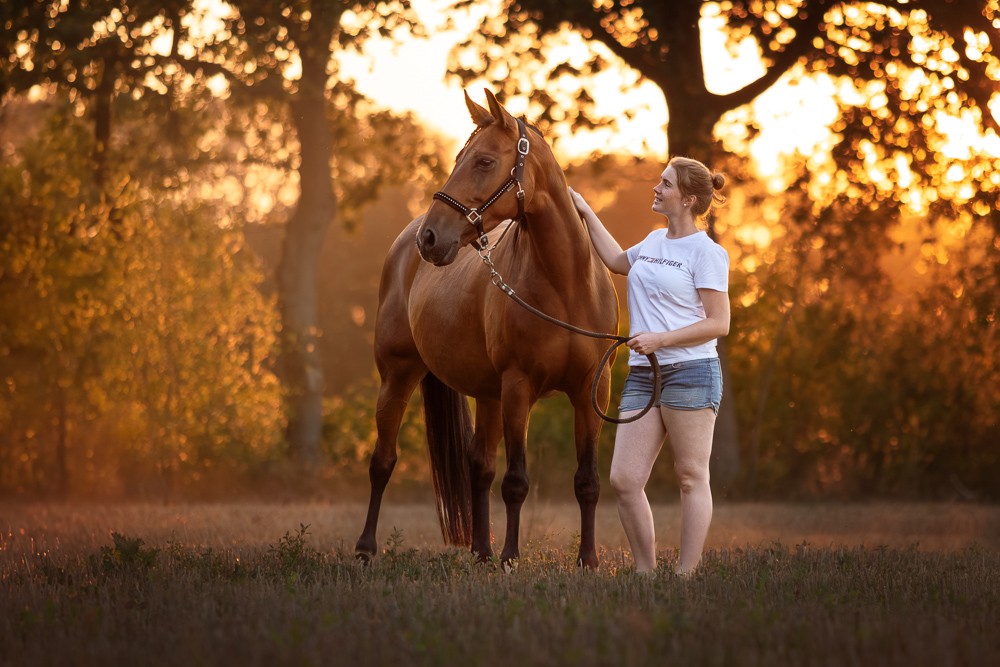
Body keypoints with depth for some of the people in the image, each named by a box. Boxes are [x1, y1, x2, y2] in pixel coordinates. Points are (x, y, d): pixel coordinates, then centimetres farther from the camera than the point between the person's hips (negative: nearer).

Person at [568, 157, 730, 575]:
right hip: (643, 375, 7)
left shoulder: (707, 252, -5)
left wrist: (660, 339, -18)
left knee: (691, 479, -2)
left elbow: (718, 323, -10)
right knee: (624, 481, -1)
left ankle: (686, 576, 1)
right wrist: (586, 214, 39)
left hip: (690, 372, -7)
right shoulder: (655, 241, 17)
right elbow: (618, 261, 39)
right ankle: (646, 573, 9)